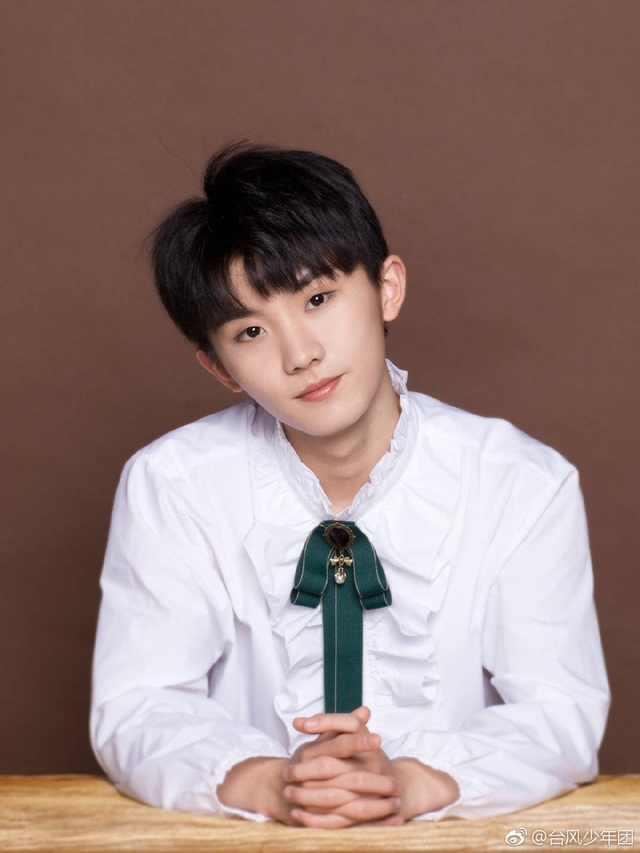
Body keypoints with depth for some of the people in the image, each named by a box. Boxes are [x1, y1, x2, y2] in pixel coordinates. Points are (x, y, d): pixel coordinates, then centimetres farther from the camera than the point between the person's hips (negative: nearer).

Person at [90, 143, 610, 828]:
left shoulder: (528, 487, -6)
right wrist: (267, 784, -24)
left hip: (463, 833, 0)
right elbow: (135, 709, -6)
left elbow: (563, 712, -7)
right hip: (242, 846, 1)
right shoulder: (168, 487, -4)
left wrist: (409, 784, -24)